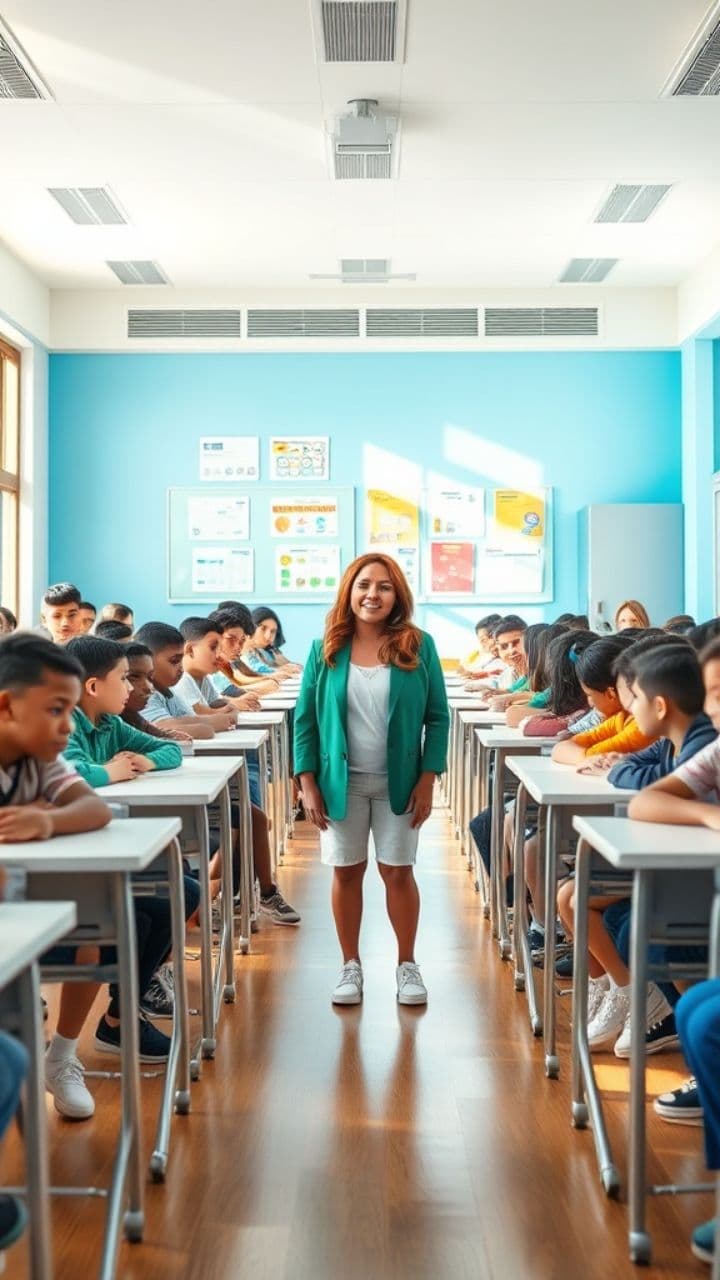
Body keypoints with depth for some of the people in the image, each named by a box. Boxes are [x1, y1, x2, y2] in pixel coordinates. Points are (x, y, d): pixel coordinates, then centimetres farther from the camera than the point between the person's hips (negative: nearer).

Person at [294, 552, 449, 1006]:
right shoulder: (326, 650, -2)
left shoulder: (419, 646, -4)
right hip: (342, 781, 1)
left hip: (399, 782, -1)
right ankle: (351, 965, 24)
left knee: (398, 872, 7)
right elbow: (305, 719, 0)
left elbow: (438, 717, -2)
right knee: (346, 872, 9)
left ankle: (408, 965, 23)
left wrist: (428, 779, -8)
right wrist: (308, 783, -5)